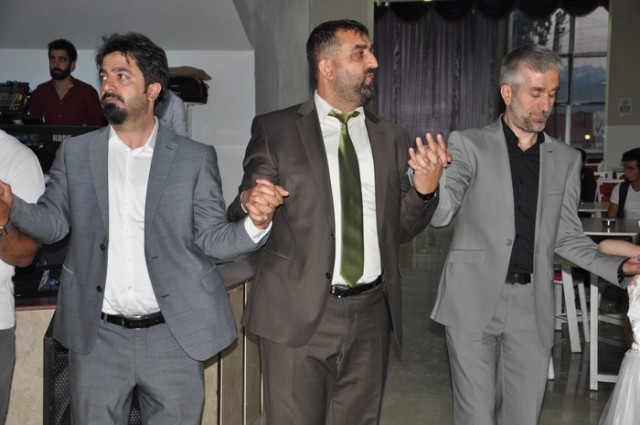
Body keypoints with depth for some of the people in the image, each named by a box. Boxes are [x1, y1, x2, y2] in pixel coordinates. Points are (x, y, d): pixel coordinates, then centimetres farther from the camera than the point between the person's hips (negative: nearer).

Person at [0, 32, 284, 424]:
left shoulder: (196, 158, -2)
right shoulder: (75, 153, 4)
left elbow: (211, 238, -3)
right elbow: (55, 222, 7)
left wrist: (255, 223, -23)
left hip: (173, 335, -1)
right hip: (97, 336, 2)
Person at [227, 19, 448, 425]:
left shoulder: (391, 137, 10)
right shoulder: (275, 129, 0)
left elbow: (399, 229, 11)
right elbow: (241, 217, 2)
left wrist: (424, 189, -9)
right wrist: (251, 206, -22)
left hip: (371, 315, 4)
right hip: (299, 312, -3)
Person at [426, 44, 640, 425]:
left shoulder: (566, 159, 10)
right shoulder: (469, 145, 0)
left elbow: (567, 236, 12)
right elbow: (440, 214, -11)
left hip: (533, 307, 3)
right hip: (474, 301, -3)